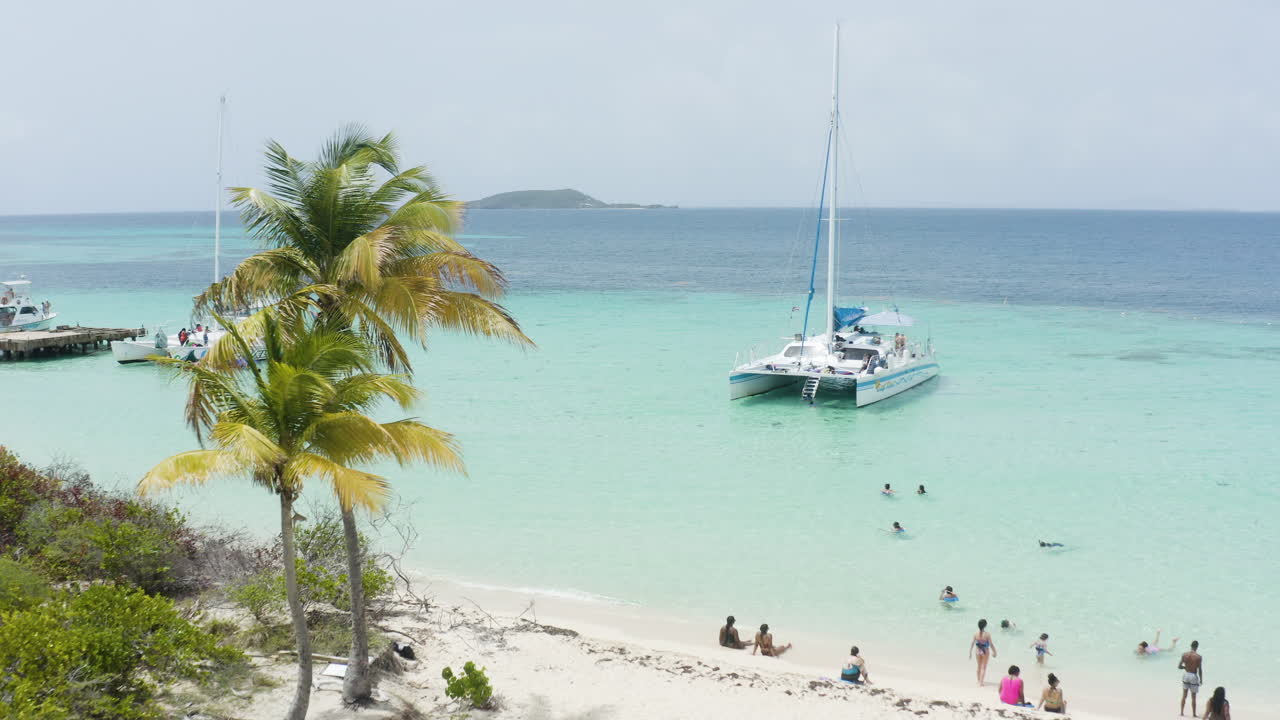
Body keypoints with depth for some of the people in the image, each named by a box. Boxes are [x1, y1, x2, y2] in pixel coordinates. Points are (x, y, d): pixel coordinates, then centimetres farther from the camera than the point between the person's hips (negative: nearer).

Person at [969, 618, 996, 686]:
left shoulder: (975, 634, -11)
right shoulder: (987, 634, -21)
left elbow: (972, 643, -5)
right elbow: (991, 644, -14)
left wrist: (970, 652, 7)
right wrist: (994, 652, 1)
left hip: (978, 651, 4)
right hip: (985, 651, -3)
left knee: (979, 666, 21)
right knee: (983, 667, 7)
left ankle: (979, 681, 34)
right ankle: (981, 682, 4)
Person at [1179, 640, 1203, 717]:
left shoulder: (1184, 654, -7)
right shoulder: (1198, 657, -17)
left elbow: (1179, 666, -4)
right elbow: (1199, 670, -13)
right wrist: (1201, 679, 1)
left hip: (1185, 674, 3)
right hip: (1193, 676, -3)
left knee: (1184, 695, 17)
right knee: (1193, 697, 9)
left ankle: (1181, 712, 23)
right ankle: (1193, 714, 17)